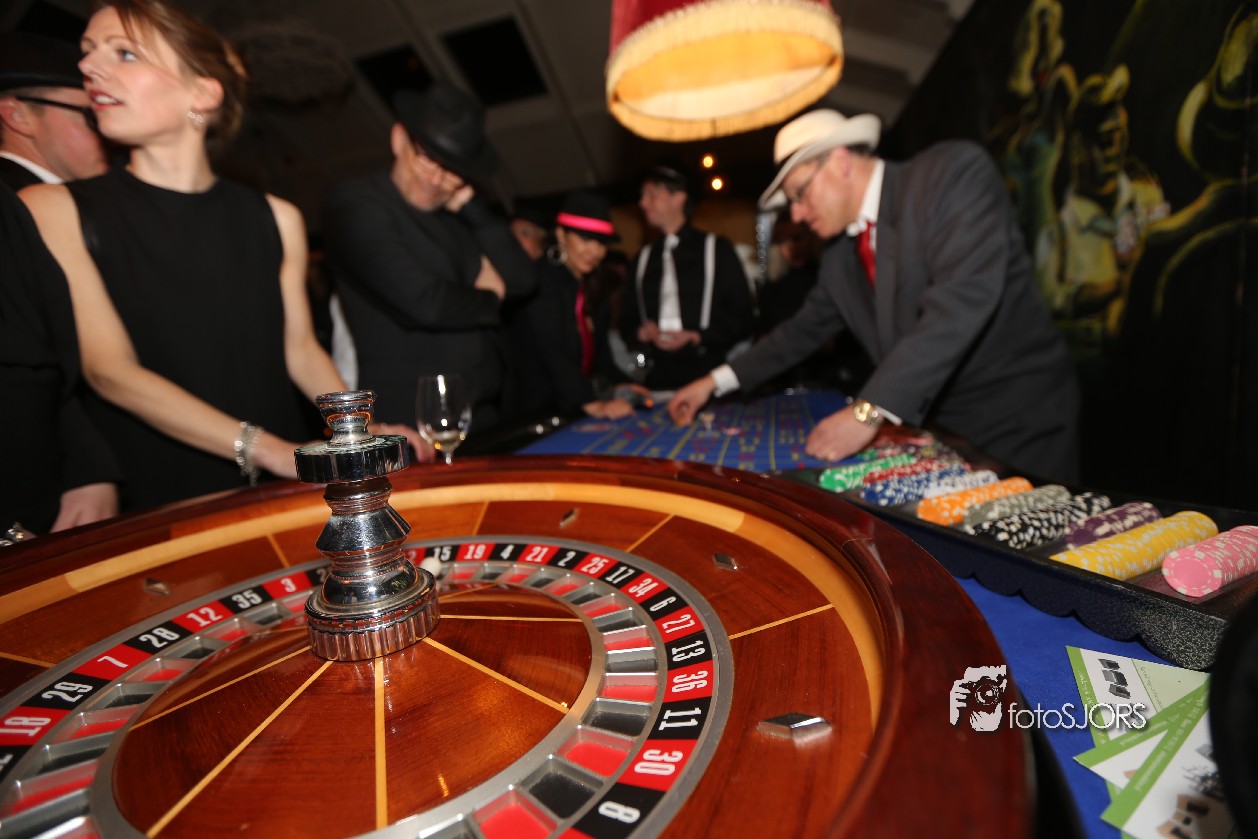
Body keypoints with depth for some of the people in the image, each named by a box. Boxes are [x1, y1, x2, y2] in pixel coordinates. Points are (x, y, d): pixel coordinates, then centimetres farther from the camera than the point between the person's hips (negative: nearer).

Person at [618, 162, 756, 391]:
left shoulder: (716, 248, 4)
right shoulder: (643, 258, 16)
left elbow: (744, 319, 2)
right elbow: (627, 322, 19)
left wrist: (697, 337, -10)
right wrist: (641, 332, -4)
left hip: (709, 376, -3)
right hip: (659, 379, 3)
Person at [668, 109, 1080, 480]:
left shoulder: (955, 170, -14)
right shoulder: (839, 254, 6)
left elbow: (963, 297, -27)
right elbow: (806, 327, 15)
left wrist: (869, 411, -33)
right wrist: (716, 381, 10)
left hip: (1018, 425, -5)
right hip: (933, 426, 6)